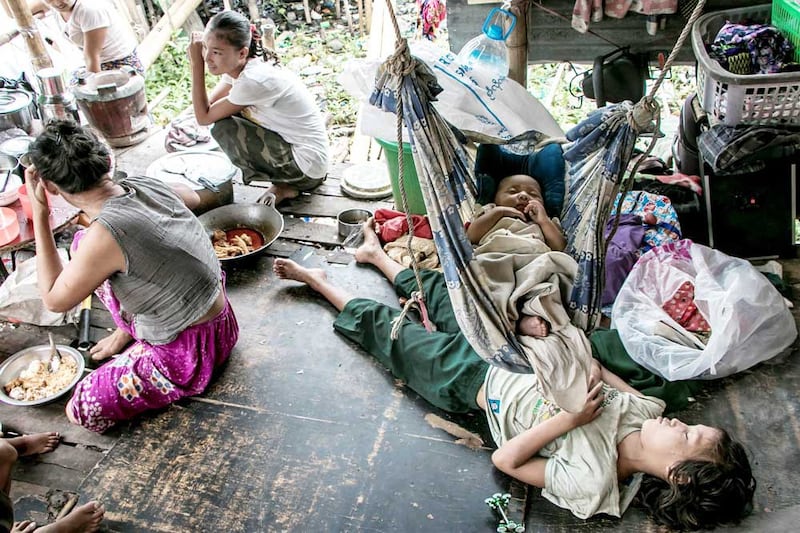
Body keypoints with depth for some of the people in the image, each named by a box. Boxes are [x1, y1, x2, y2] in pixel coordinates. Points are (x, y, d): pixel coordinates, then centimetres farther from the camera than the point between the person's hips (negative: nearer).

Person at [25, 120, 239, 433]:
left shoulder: (104, 234, -31)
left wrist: (39, 214, -12)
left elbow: (54, 299, -13)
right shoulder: (145, 184, -11)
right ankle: (131, 330, 21)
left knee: (82, 411, 5)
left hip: (190, 355, -7)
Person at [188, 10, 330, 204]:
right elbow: (209, 105, 5)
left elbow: (204, 117, -16)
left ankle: (283, 186, 1)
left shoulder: (254, 80, -26)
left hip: (306, 166, -9)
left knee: (224, 128, -15)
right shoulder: (239, 66, 1)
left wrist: (196, 64, -15)